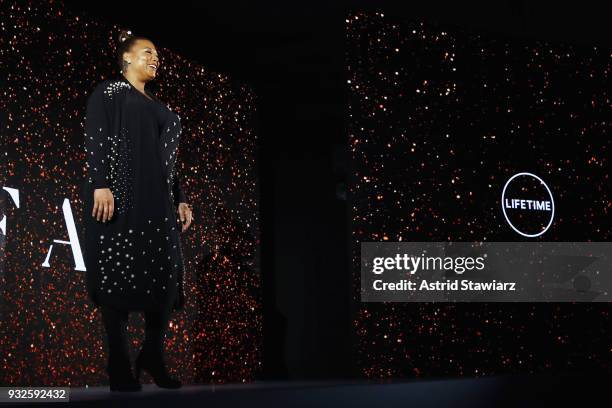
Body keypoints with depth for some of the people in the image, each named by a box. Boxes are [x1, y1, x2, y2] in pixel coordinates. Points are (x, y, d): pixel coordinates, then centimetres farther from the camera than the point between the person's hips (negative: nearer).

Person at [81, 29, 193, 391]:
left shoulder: (158, 106, 26)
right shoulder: (108, 92, 6)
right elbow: (95, 137, -7)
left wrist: (180, 199, 16)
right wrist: (101, 184, -20)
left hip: (156, 201, 6)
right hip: (118, 196, -6)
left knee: (167, 274, -2)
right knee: (118, 273, -7)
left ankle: (153, 356, 10)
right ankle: (119, 364, -2)